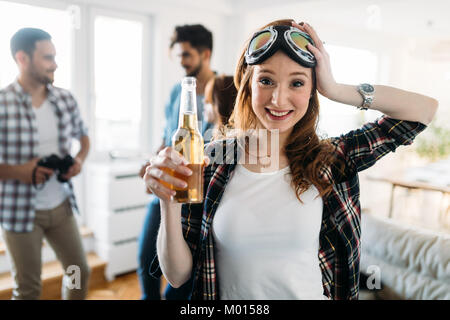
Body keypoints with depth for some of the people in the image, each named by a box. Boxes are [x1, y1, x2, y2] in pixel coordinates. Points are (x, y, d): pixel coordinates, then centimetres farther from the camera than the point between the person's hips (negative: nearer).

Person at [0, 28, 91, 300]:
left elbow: (83, 136, 15)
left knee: (80, 271, 16)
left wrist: (80, 160, -4)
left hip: (61, 206, 5)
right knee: (28, 288, 11)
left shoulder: (66, 99, -1)